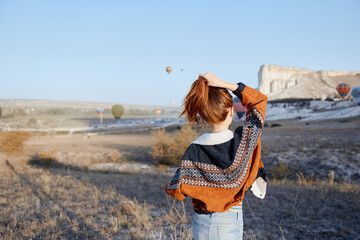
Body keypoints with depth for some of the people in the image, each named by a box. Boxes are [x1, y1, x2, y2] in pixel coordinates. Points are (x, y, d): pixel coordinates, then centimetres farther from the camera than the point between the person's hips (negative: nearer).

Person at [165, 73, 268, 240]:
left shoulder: (194, 150, -14)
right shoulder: (243, 141, -16)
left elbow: (176, 191, -12)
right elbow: (260, 100, -4)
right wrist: (223, 84, -11)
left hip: (201, 225, 2)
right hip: (229, 224, -2)